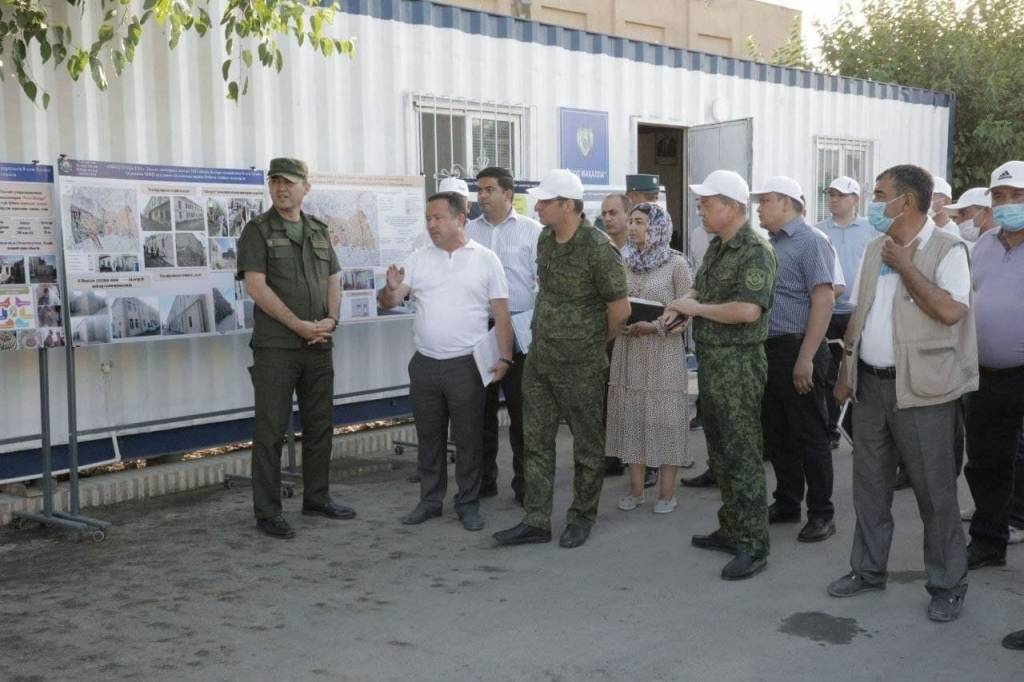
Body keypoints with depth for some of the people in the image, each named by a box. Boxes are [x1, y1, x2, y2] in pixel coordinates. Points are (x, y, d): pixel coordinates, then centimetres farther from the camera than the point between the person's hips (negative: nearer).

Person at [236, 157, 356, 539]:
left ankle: (317, 498, 25)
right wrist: (301, 326, -15)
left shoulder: (319, 232, 14)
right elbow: (256, 286, -12)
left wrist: (331, 319, -5)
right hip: (275, 347, -6)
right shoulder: (258, 231, -3)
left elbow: (333, 279, 15)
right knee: (271, 429, -2)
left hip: (318, 346, 6)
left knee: (320, 424, 12)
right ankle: (266, 512, 4)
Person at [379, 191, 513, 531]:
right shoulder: (418, 258, 5)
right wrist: (390, 289, -22)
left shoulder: (486, 259, -1)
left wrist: (505, 357, -7)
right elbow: (388, 302, 1)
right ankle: (430, 500, 24)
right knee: (428, 437, 12)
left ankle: (468, 504, 18)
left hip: (466, 364, -3)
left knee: (468, 438, 5)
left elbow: (501, 313, 0)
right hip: (424, 364, 3)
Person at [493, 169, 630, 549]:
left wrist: (593, 343, 1)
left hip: (579, 365, -7)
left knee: (587, 445, 8)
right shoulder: (545, 239, 5)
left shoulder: (598, 249, -18)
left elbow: (620, 309, -13)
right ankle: (536, 522, 16)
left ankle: (582, 519, 23)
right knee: (536, 440, 9)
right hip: (539, 359, 7)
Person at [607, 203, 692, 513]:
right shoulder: (625, 263, 9)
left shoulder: (676, 263, -5)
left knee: (664, 417, -1)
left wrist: (653, 326, -17)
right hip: (629, 349, 5)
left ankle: (666, 491, 8)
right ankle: (635, 488, 16)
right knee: (631, 415, 6)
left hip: (663, 350, -4)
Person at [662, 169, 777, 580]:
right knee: (719, 452, 17)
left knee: (742, 455, -5)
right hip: (710, 361, 10)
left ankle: (753, 546, 1)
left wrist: (695, 309, -17)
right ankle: (731, 530, 29)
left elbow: (748, 310, -28)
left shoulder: (756, 252, -16)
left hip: (738, 364, -10)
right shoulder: (716, 246, 13)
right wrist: (680, 304, 3)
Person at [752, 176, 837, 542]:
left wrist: (805, 358, -22)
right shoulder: (769, 244, 14)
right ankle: (786, 503, 26)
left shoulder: (811, 242, -10)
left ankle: (821, 514, 9)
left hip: (797, 350, -8)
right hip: (768, 349, 8)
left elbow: (824, 300, -18)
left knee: (809, 435, 0)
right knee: (776, 434, 14)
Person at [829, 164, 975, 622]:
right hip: (870, 384, 7)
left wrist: (903, 266, -18)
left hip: (920, 390, -7)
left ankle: (948, 585, 16)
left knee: (934, 491, 3)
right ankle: (868, 569, 28)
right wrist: (846, 371, 13)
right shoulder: (875, 250, 11)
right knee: (869, 485, 15)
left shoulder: (947, 249, -10)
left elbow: (950, 310, -25)